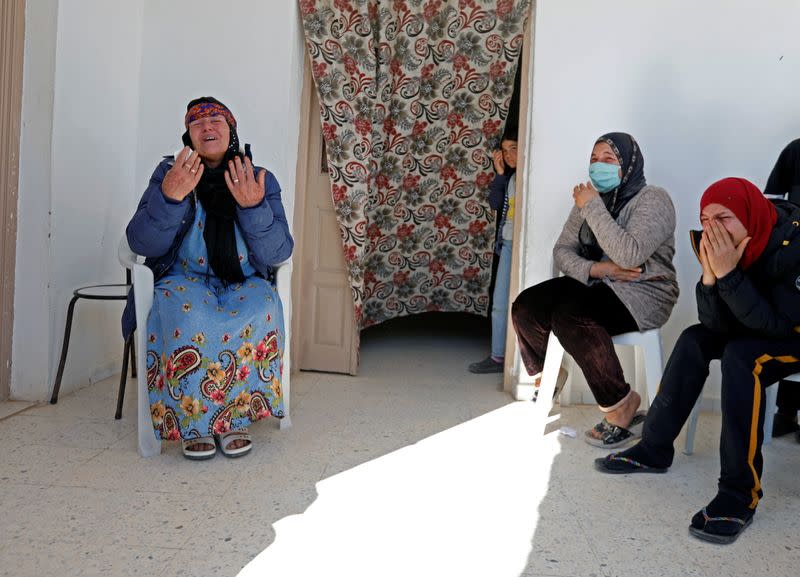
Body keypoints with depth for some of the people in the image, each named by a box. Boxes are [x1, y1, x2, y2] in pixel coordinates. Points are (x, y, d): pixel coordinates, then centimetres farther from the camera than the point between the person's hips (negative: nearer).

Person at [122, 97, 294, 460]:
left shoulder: (260, 180, 4)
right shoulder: (169, 173, 2)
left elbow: (278, 254, -7)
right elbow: (141, 245, -9)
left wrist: (253, 207, -23)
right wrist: (169, 197, -26)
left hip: (244, 284, 1)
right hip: (184, 280, -1)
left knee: (259, 314, -33)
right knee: (192, 319, -35)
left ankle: (234, 419, -19)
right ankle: (194, 424, -21)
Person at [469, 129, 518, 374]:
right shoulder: (510, 176, 14)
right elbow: (495, 203, 5)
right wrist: (500, 173, -1)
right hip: (508, 244, 7)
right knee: (499, 304, 8)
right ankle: (498, 356, 16)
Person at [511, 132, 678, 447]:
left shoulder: (653, 199, -12)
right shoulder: (591, 199, 10)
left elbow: (629, 255, -28)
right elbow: (562, 250, 7)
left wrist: (593, 208, -21)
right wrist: (595, 269, -13)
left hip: (643, 294, -7)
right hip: (595, 285, 7)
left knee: (570, 317, -33)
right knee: (526, 306, -14)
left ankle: (621, 406, -18)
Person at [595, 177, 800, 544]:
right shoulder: (726, 244, -11)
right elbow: (718, 325, -14)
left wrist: (728, 274, -39)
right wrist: (709, 276, -31)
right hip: (760, 328, 7)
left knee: (741, 357, -31)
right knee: (694, 341, -7)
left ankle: (740, 493, -26)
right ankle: (654, 451, 0)